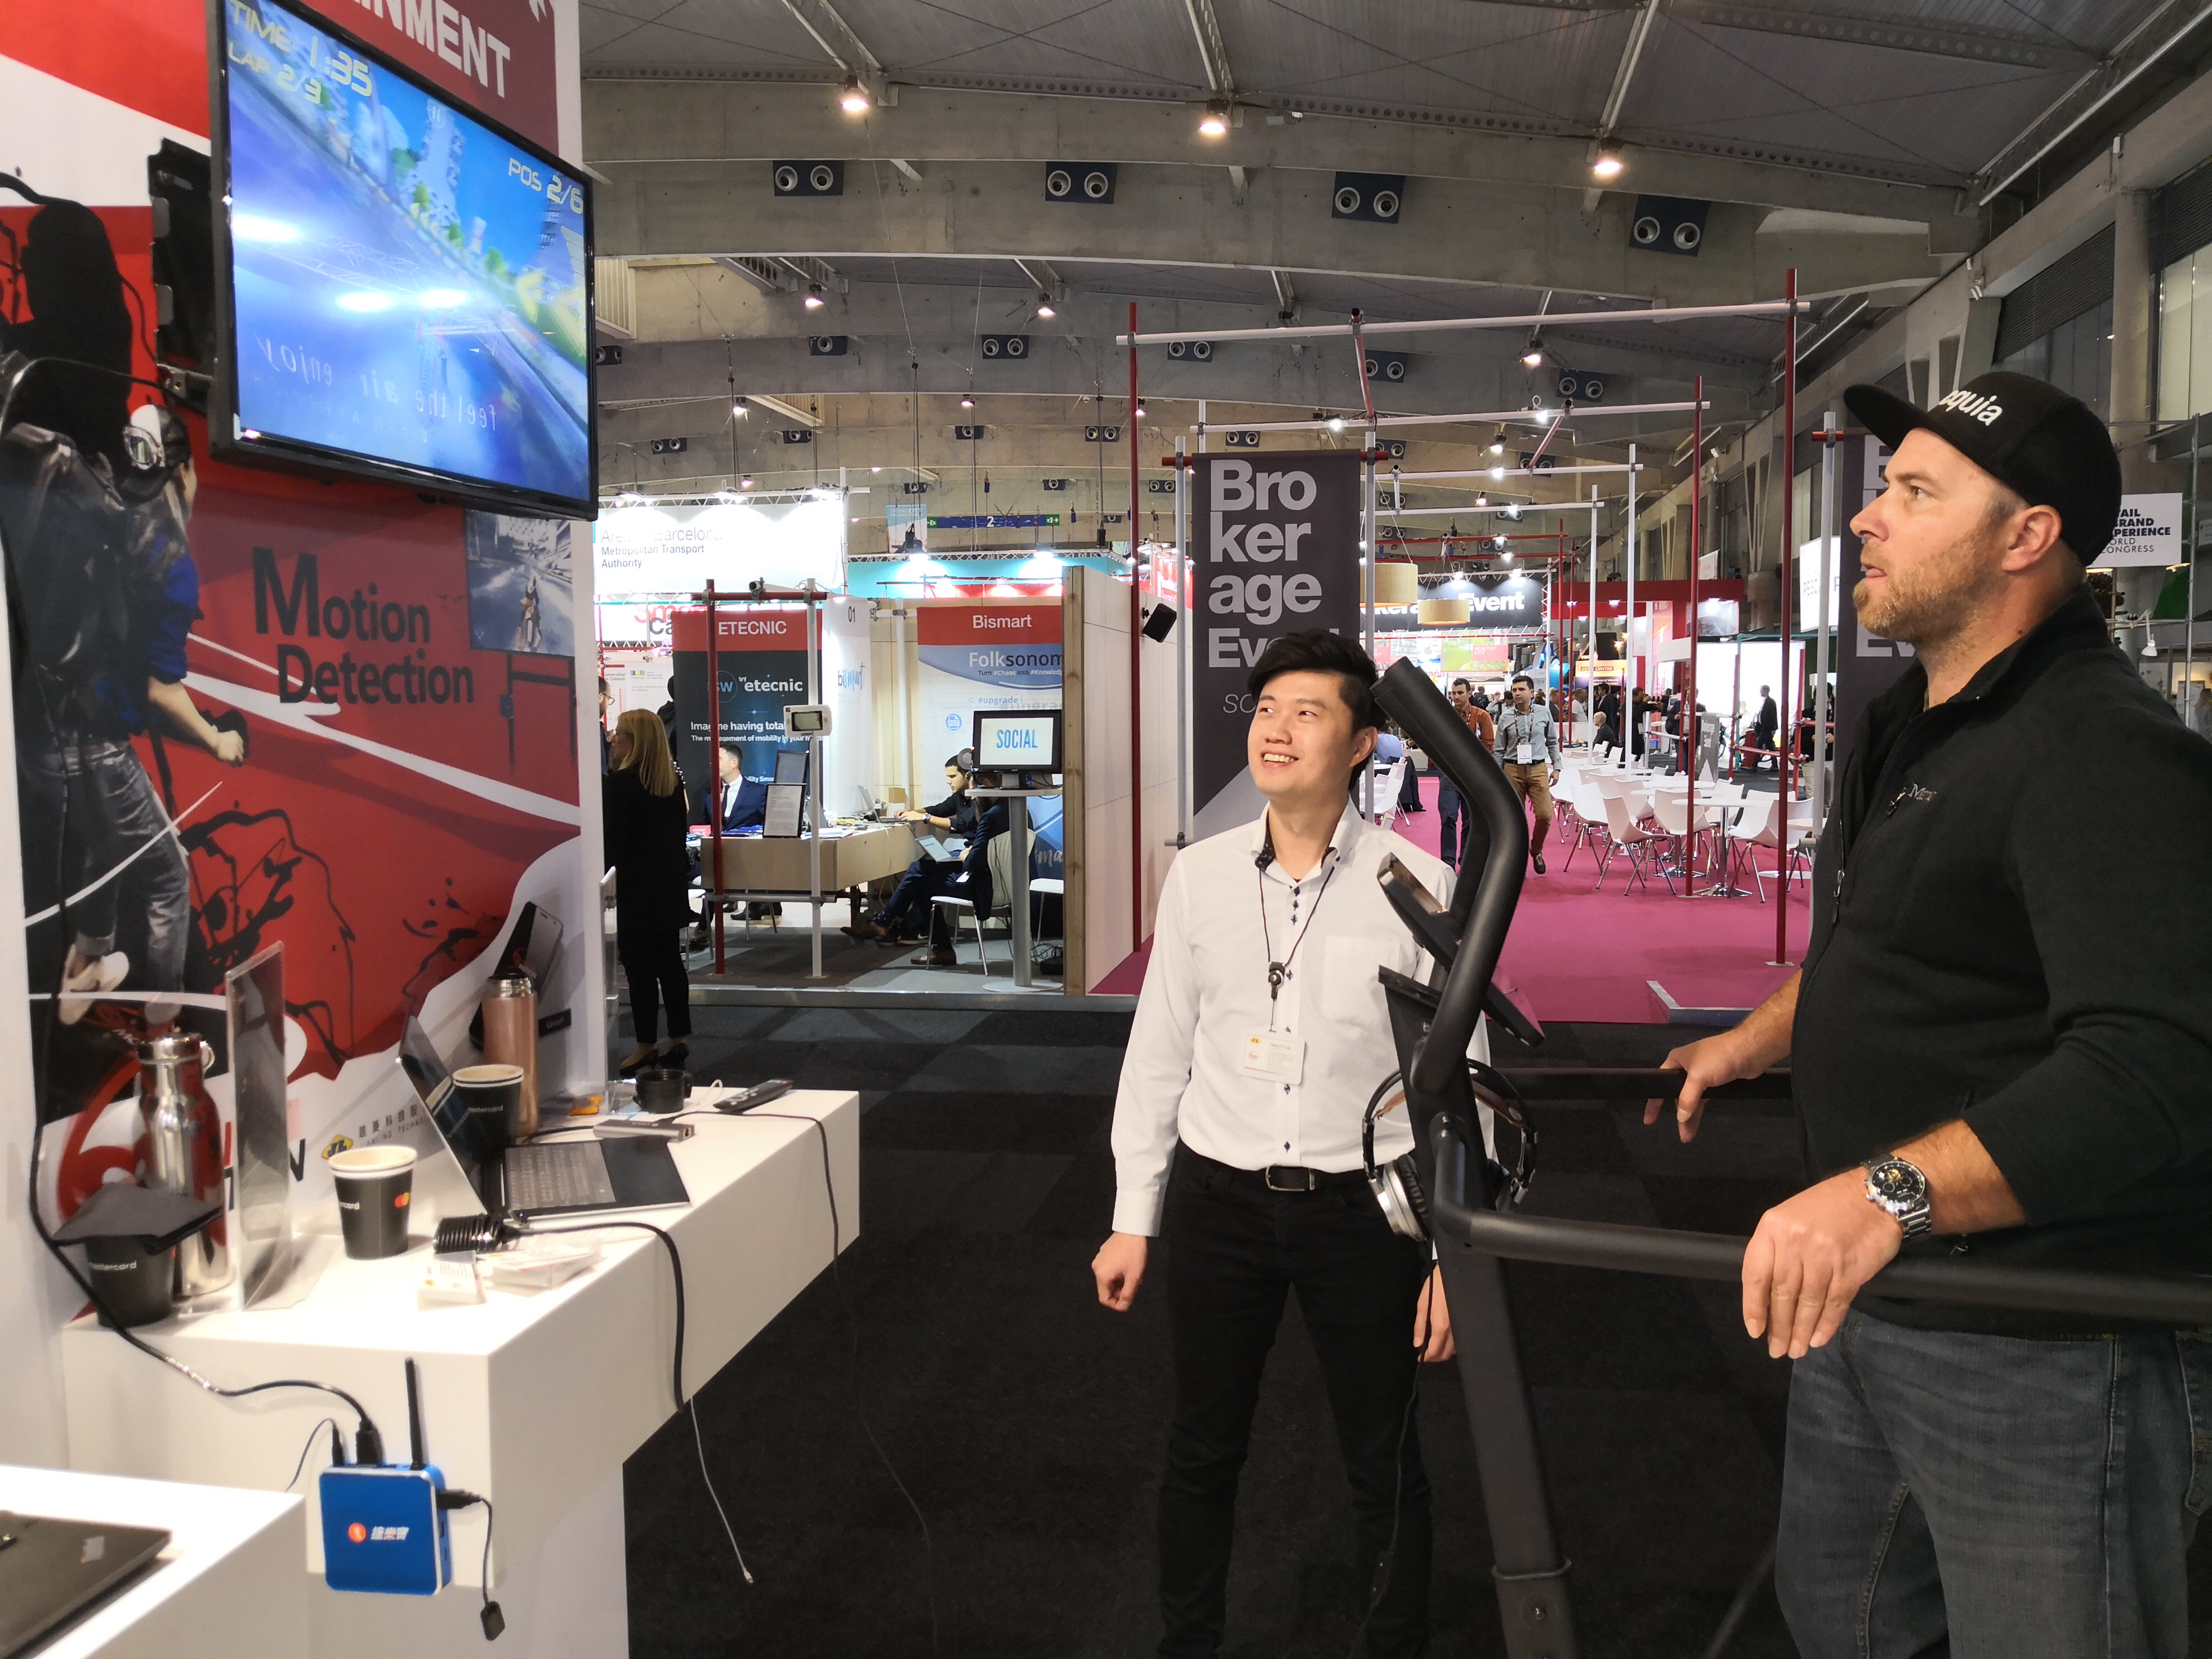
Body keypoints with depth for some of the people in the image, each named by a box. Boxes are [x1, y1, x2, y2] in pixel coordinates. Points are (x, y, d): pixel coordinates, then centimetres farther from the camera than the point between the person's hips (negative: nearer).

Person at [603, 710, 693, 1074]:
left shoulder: (620, 783, -14)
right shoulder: (674, 780, 6)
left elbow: (613, 840, -15)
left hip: (637, 887, -7)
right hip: (672, 883, 7)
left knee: (639, 965, 1)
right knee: (670, 961, 13)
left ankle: (646, 1043, 6)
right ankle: (679, 1037, 17)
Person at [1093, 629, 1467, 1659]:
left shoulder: (1418, 885, -10)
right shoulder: (1199, 876, -1)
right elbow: (1157, 1054, 6)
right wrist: (1133, 1219, 8)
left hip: (1363, 1206, -2)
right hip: (1217, 1198, 3)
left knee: (1384, 1465, 15)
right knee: (1201, 1452, 18)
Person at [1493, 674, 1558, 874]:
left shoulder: (1544, 713, 4)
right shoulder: (1506, 717, 3)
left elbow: (1553, 742, 13)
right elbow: (1499, 750, 7)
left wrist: (1556, 767, 7)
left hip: (1538, 769, 0)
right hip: (1513, 770, 0)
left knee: (1545, 814, -9)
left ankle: (1536, 850, 16)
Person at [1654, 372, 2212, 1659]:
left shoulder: (2107, 751, -22)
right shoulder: (1911, 725, 11)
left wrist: (1891, 1191, -41)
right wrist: (1755, 1042, 29)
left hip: (2040, 1348, -9)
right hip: (1866, 1301, 10)